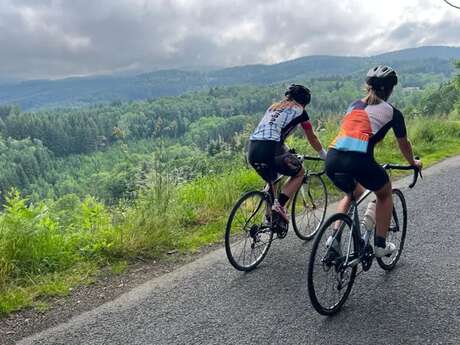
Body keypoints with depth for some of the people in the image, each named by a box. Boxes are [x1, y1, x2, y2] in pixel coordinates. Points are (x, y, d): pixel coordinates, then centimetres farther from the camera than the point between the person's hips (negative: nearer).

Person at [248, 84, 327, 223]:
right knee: (299, 173, 18)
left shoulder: (273, 107, 31)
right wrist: (325, 156, 38)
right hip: (269, 150, -7)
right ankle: (279, 205, 0)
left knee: (271, 180, 30)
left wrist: (289, 153, 53)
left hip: (252, 150, 7)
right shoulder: (299, 110, 14)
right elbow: (312, 138, 23)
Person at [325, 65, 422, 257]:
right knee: (385, 194, 27)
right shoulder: (392, 112, 13)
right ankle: (380, 245, 28)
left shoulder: (354, 105, 25)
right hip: (359, 161, -5)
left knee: (353, 193, 35)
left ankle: (335, 237, 22)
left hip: (332, 160, 5)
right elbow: (404, 144, 26)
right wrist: (413, 163, 47)